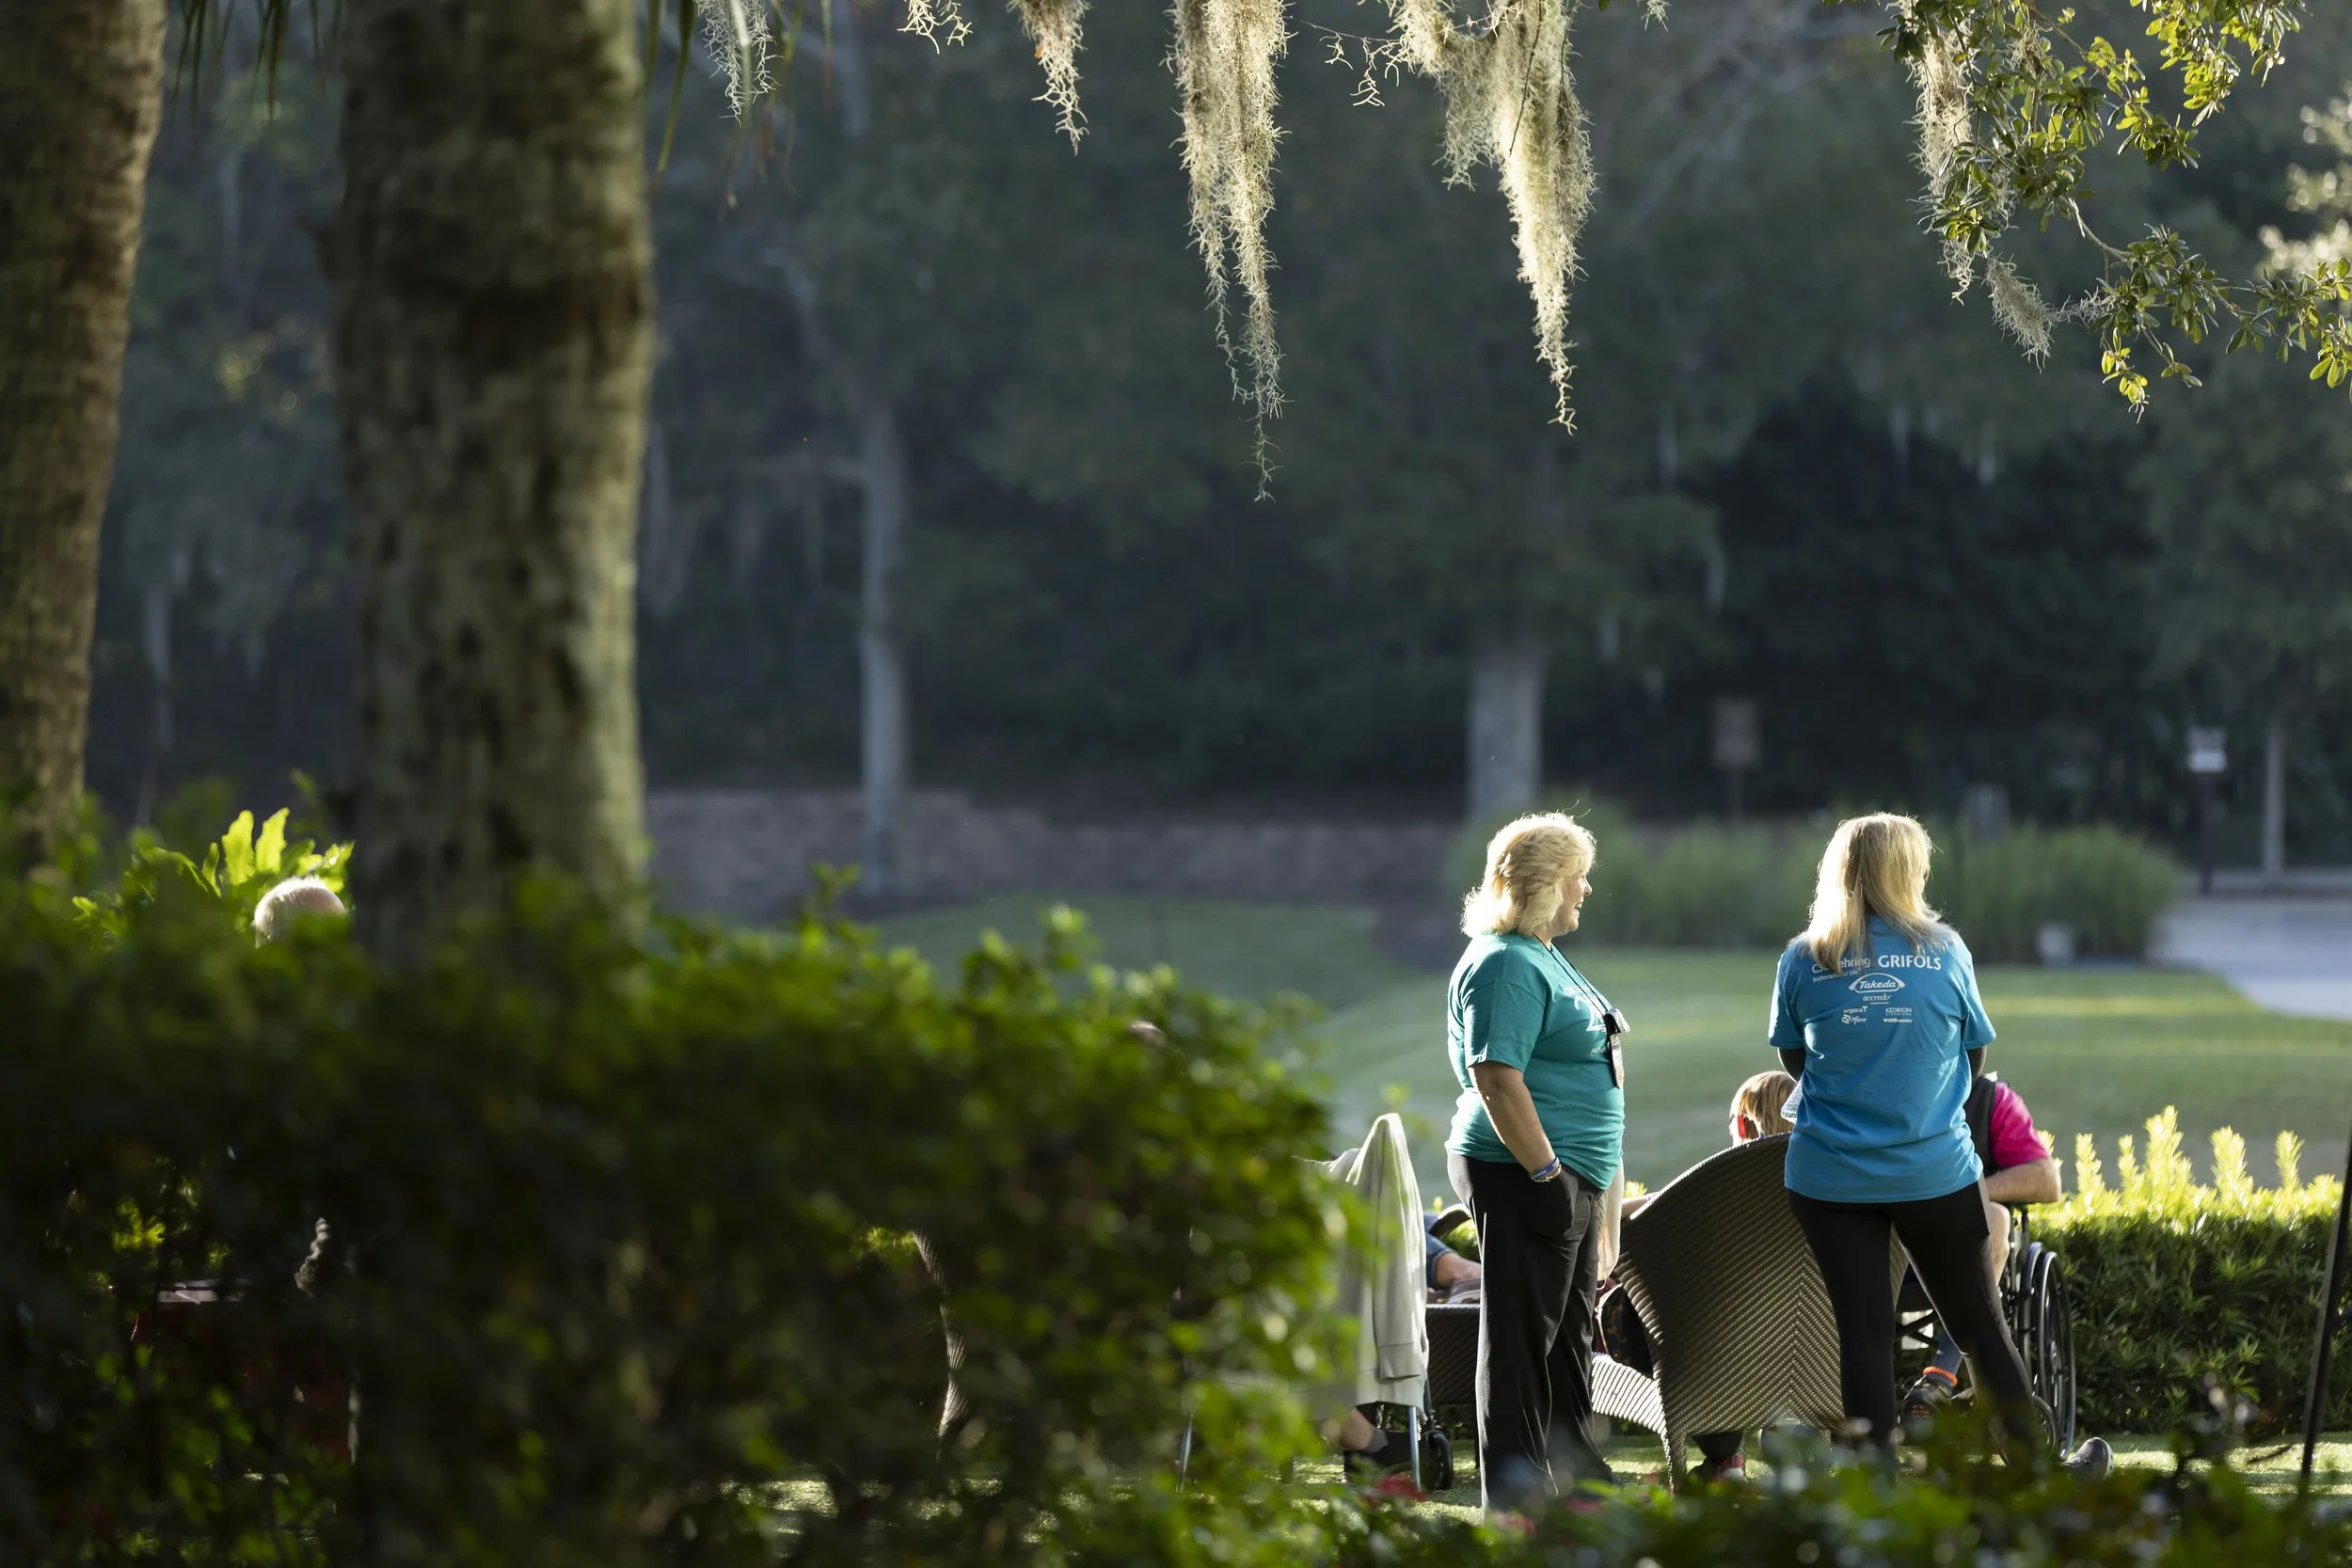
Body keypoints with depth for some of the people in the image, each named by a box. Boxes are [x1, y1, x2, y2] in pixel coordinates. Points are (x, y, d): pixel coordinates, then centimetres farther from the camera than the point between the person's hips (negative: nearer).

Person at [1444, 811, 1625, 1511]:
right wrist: (1544, 1174, -25)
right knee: (1523, 1334, -5)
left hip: (1570, 1176, 10)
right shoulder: (1504, 965, -17)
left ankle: (1577, 1472, 25)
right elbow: (1498, 1079, -24)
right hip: (1522, 1172, -10)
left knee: (1567, 1333, 16)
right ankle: (1516, 1496, -1)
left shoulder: (1543, 957, 17)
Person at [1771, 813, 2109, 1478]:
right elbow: (1974, 1056, 9)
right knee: (1980, 1325, 10)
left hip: (1830, 1177, 0)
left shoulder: (1803, 960, -2)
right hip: (1935, 1169, 0)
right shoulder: (1944, 950, -2)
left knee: (1863, 1331, 3)